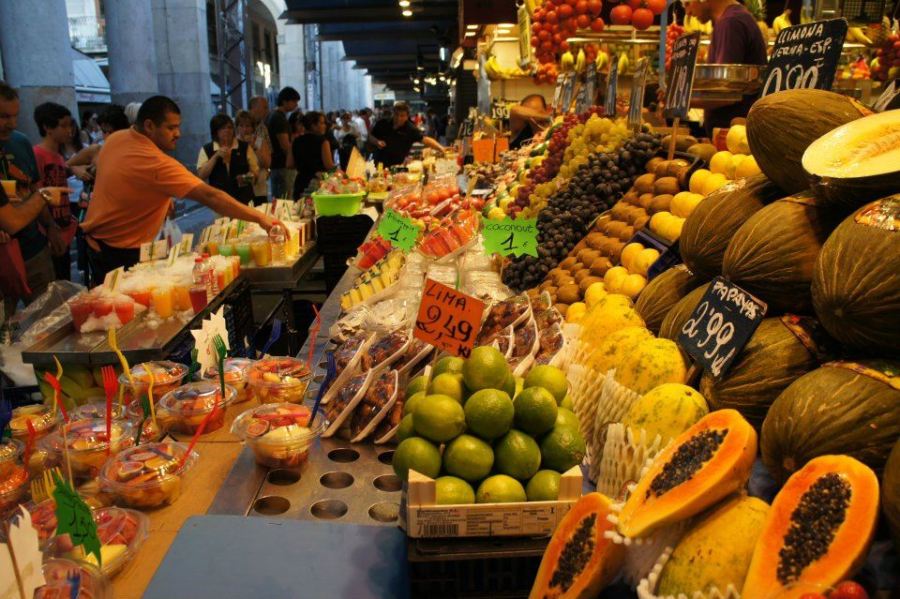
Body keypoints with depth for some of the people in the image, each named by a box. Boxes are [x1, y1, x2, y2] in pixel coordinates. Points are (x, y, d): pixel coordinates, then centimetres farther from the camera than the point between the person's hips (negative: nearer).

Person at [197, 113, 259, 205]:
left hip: (244, 199, 1)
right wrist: (216, 156, -13)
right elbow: (202, 175, -5)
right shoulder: (206, 150, 5)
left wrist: (248, 177, -14)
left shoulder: (245, 147, 5)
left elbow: (255, 171, 8)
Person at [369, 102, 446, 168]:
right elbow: (370, 136, 12)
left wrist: (441, 149, -37)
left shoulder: (410, 129, -10)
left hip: (397, 167, -2)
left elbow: (425, 139, -21)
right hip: (379, 166, 2)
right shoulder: (382, 124, 0)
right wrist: (376, 142, -11)